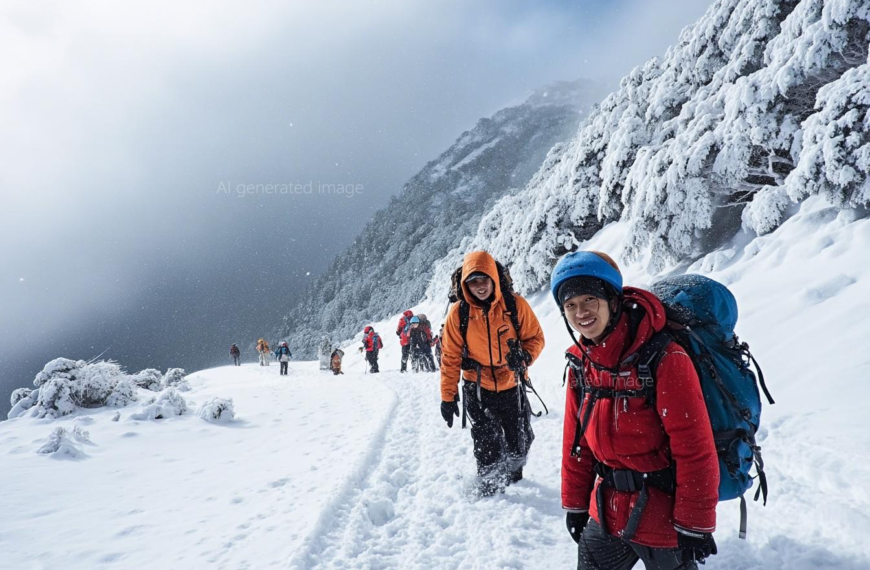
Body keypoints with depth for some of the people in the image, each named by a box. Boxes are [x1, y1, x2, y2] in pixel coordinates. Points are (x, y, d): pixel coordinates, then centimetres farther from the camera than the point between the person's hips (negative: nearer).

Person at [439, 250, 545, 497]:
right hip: (477, 390, -1)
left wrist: (524, 357, -23)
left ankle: (513, 475, 46)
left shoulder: (516, 305, -13)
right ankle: (488, 490, 24)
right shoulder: (458, 312, -12)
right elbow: (450, 357, -6)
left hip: (511, 386, 2)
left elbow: (535, 337, -2)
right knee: (487, 448, 1)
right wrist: (448, 396, -5)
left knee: (520, 442, 16)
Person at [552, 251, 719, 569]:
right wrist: (574, 505, 12)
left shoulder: (664, 359, -21)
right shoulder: (581, 364, -1)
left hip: (663, 523, -6)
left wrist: (694, 525, -14)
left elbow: (695, 450, -19)